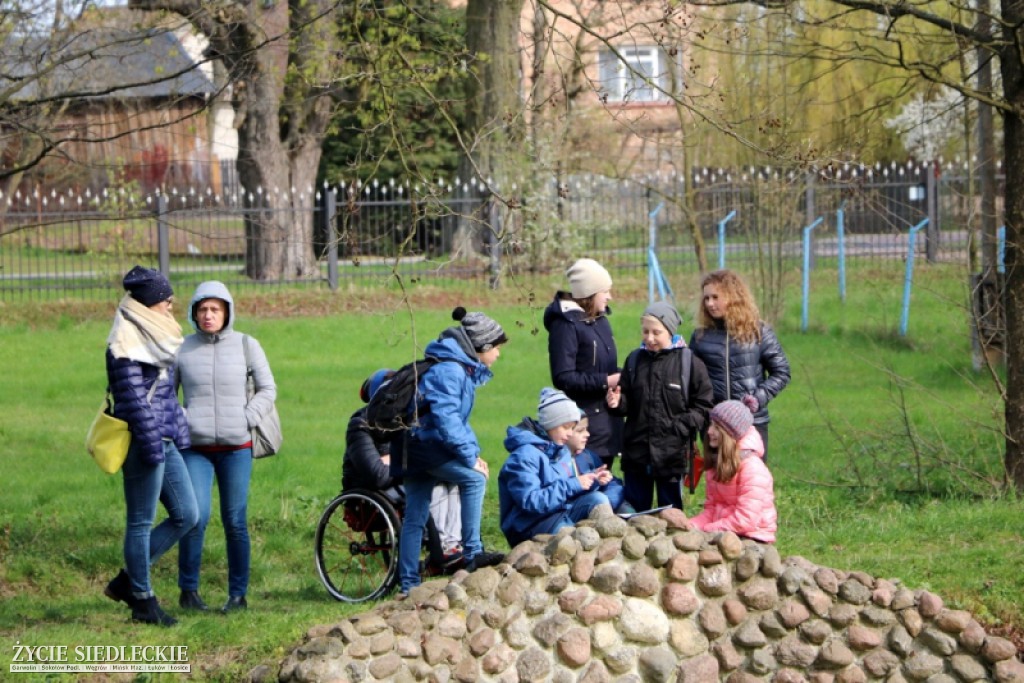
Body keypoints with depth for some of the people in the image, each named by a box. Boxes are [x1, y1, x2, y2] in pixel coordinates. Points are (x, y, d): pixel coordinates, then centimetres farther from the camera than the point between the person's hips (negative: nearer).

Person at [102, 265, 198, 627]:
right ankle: (143, 601, 9)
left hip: (165, 442, 10)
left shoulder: (155, 337, 15)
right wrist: (151, 445, -20)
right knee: (141, 522, 0)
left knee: (186, 515, 9)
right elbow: (132, 398, -18)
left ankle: (127, 581, 18)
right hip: (143, 443, -10)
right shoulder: (127, 345, -14)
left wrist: (179, 433, 21)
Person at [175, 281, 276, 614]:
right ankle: (188, 590, 3)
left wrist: (245, 421, -4)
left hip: (236, 448, 0)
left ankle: (238, 594, 11)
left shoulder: (246, 345, 3)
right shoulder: (182, 348, 4)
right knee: (195, 517, -12)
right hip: (195, 446, 0)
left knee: (235, 521, 1)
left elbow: (268, 390, 9)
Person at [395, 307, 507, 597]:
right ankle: (473, 553, -25)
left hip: (418, 445, 11)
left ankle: (408, 583, 14)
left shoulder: (463, 369, 15)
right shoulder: (449, 370, -18)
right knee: (473, 478, -24)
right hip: (420, 441, -11)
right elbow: (446, 419, -26)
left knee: (415, 518, 11)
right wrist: (470, 456, -23)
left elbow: (458, 419, 18)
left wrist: (473, 451, 4)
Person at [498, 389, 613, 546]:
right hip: (532, 526, -8)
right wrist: (572, 485, -22)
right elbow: (530, 501, -23)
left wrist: (592, 480, -3)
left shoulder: (562, 450, 15)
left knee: (598, 498, -13)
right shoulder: (524, 456, -14)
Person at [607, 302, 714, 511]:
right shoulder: (634, 360, 7)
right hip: (636, 450, 3)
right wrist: (618, 401, -10)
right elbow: (627, 402, 12)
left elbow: (703, 407, -3)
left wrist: (684, 426, -16)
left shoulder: (689, 363, -4)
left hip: (672, 454, -3)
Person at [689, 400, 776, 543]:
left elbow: (745, 520, -21)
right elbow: (711, 509, 12)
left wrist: (704, 530, -19)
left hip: (752, 539, -7)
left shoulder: (752, 467, -16)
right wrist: (689, 526, -8)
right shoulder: (716, 463, 11)